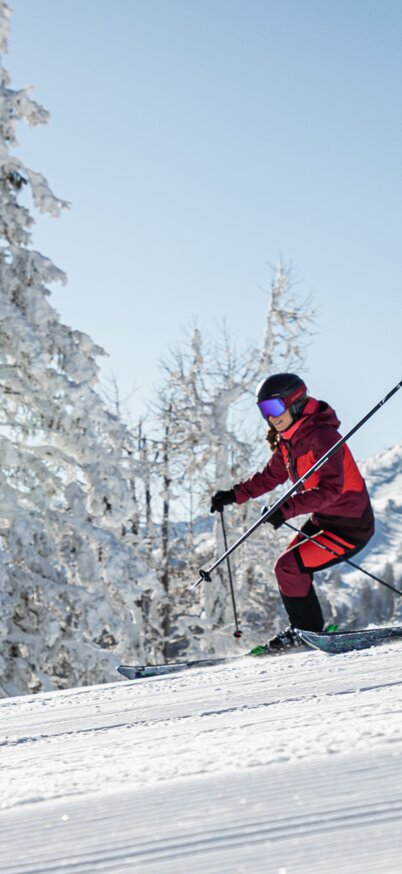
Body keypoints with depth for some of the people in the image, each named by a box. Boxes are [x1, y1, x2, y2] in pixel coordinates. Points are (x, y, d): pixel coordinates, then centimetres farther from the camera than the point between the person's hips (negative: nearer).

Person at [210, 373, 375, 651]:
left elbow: (330, 489, -34)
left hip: (351, 526, -10)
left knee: (289, 568, -14)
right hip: (322, 520, 10)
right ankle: (305, 631, 28)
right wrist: (236, 494, 4)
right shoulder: (288, 440, 3)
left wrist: (287, 509, -41)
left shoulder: (322, 436, -26)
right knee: (291, 568, 16)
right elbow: (272, 476, 15)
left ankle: (308, 630, 4)